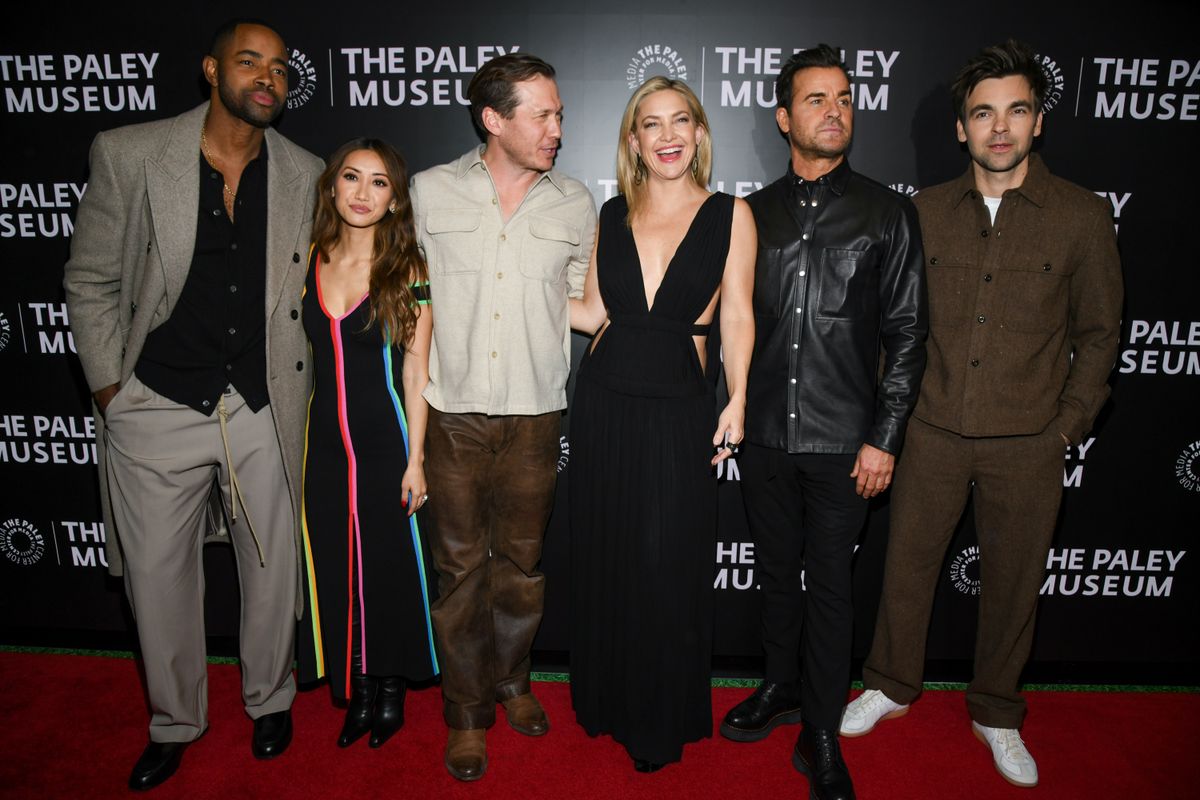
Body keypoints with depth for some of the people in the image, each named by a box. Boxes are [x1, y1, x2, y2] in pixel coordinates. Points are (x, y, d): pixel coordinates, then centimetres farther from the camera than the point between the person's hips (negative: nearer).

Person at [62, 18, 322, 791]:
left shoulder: (304, 174, 0)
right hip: (156, 404, 0)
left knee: (273, 562, 12)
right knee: (158, 572, 12)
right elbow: (91, 283, 2)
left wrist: (299, 383, 6)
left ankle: (271, 699, 38)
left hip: (264, 407, 1)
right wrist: (110, 388, -1)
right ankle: (174, 722, 35)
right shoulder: (128, 155, -5)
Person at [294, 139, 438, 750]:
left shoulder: (407, 270, -7)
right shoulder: (311, 261, 4)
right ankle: (357, 692, 30)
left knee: (389, 567, 7)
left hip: (385, 440, -4)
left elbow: (416, 373, -7)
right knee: (335, 569, 11)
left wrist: (415, 460, -10)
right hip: (325, 440, 4)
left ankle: (391, 689, 29)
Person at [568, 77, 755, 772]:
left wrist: (737, 401, -8)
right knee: (607, 557, 13)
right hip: (606, 402, 3)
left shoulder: (729, 213, 0)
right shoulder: (613, 214, 7)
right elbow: (593, 311, 8)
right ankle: (610, 701, 35)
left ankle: (664, 719, 27)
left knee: (667, 566, 4)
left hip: (681, 410, -3)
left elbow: (737, 317, -2)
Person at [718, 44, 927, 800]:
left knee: (829, 585, 6)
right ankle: (782, 687, 38)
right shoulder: (755, 213, 5)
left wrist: (883, 439, -8)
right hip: (765, 433, 3)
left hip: (842, 441, -2)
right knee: (778, 572, 17)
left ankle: (821, 736, 23)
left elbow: (906, 334, -2)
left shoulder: (888, 213, -1)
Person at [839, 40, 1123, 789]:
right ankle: (892, 685, 35)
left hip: (1028, 445, -1)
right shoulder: (927, 211, 1)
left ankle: (997, 713, 35)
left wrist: (1066, 426, -2)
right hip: (934, 433, 2)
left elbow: (1098, 333, 3)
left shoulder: (1083, 215, -4)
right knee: (908, 564, 13)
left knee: (1013, 583, 13)